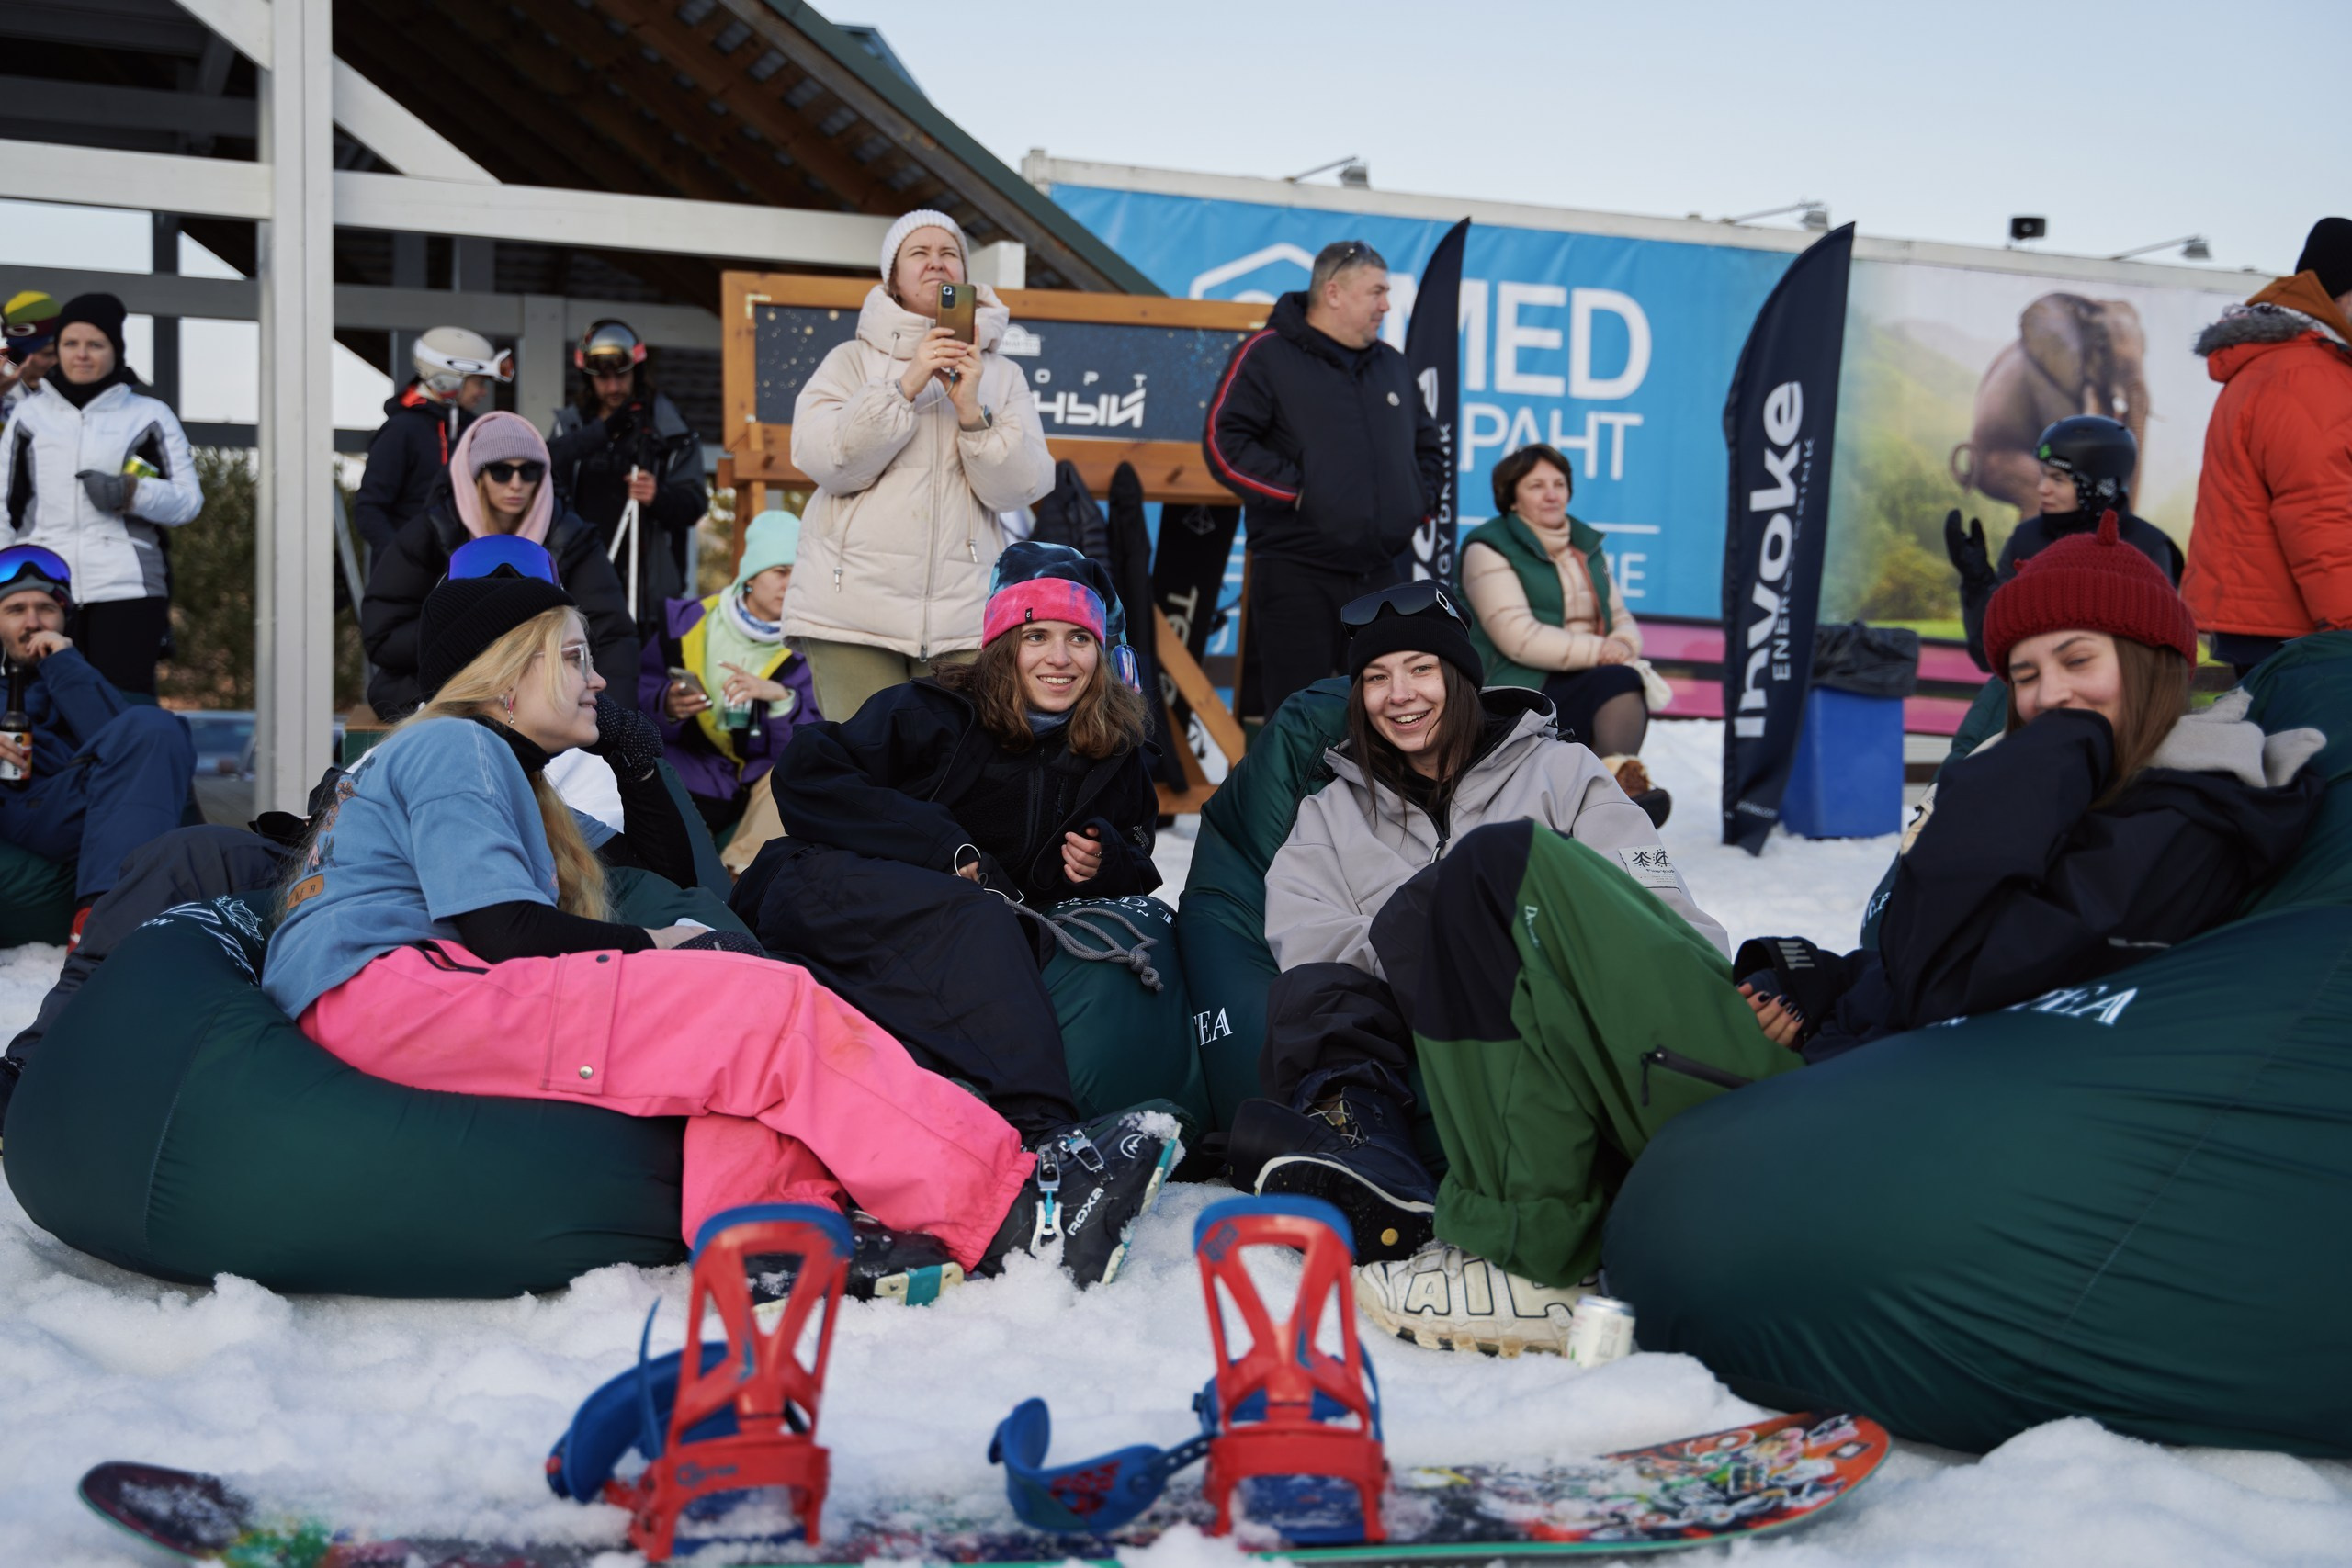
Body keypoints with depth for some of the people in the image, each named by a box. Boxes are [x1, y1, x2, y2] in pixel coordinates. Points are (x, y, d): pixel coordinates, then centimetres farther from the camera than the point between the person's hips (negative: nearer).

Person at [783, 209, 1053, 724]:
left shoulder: (1002, 375, 16)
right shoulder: (853, 361, 11)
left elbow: (1020, 487, 3)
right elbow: (824, 460, -5)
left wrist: (972, 411, -11)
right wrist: (905, 386, -11)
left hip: (963, 620, 2)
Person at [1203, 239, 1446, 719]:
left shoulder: (1393, 365, 17)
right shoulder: (1267, 355, -2)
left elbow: (1429, 446, 28)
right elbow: (1224, 442, -11)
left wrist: (1418, 500, 10)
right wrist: (1296, 490, -14)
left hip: (1380, 575, 6)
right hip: (1296, 575, -6)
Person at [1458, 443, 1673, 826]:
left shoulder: (1587, 545, 21)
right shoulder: (1489, 549, -2)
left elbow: (1623, 619, 17)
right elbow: (1519, 638, -15)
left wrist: (1623, 644, -9)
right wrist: (1599, 651, -18)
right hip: (1524, 695, -6)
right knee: (1620, 681, -31)